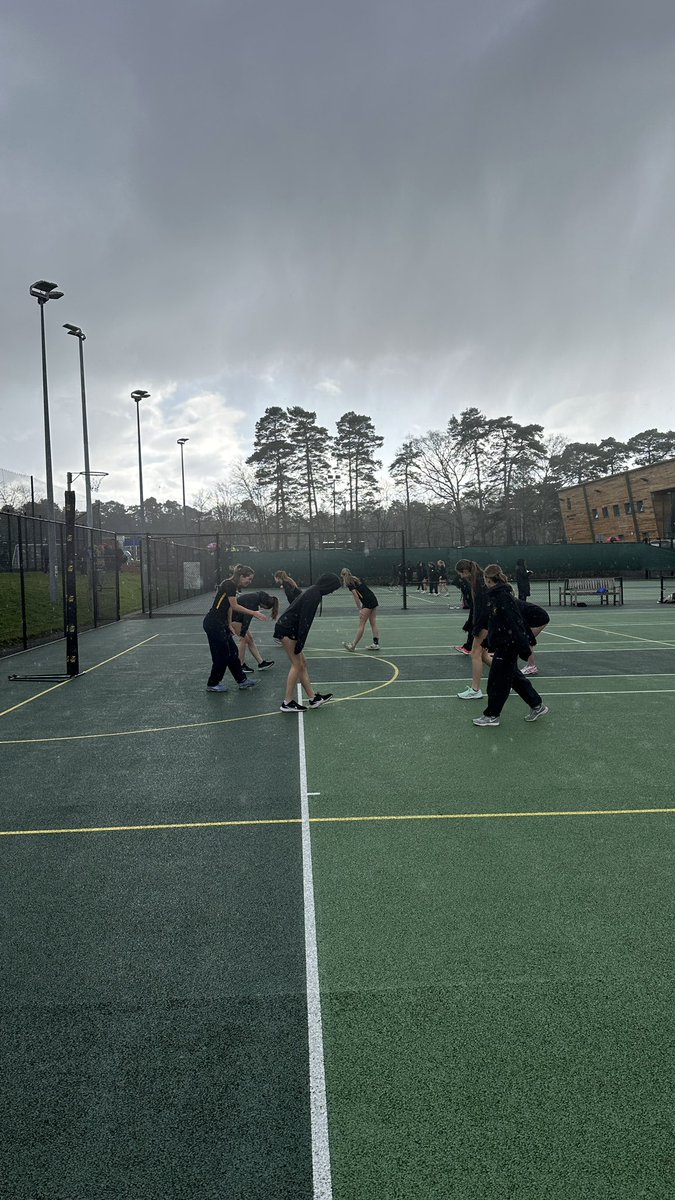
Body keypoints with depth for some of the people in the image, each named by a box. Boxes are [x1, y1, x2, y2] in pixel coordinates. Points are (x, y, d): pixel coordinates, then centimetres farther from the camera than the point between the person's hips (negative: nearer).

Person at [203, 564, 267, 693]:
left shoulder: (232, 585, 12)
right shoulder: (229, 584, -16)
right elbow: (235, 606, -21)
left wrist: (229, 625, 15)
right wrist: (254, 613, -20)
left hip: (220, 624, 10)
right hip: (213, 624, -10)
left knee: (232, 652, 12)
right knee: (221, 654, 0)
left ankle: (242, 680, 19)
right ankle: (212, 684, 14)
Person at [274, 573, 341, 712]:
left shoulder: (312, 591, 13)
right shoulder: (314, 596, -18)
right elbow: (305, 621, -21)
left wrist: (299, 644, 18)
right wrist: (299, 646, -19)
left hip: (287, 628, 10)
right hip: (287, 631, -10)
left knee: (302, 663, 11)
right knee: (297, 665, -3)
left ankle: (313, 698, 16)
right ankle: (288, 703, 3)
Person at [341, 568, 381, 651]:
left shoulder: (350, 583, -6)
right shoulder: (357, 579, 19)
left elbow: (356, 596, -13)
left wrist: (360, 609, -10)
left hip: (368, 602, -9)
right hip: (373, 599, 9)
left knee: (361, 625, -6)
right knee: (373, 622, 10)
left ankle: (353, 645, -2)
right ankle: (376, 643, 10)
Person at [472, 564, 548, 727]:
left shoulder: (502, 597, -21)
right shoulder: (496, 595, 9)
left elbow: (515, 623, -25)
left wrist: (524, 648, -26)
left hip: (507, 645, -10)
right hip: (504, 644, 10)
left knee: (497, 680, 2)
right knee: (514, 677, 18)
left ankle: (492, 715, 15)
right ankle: (537, 705, 28)